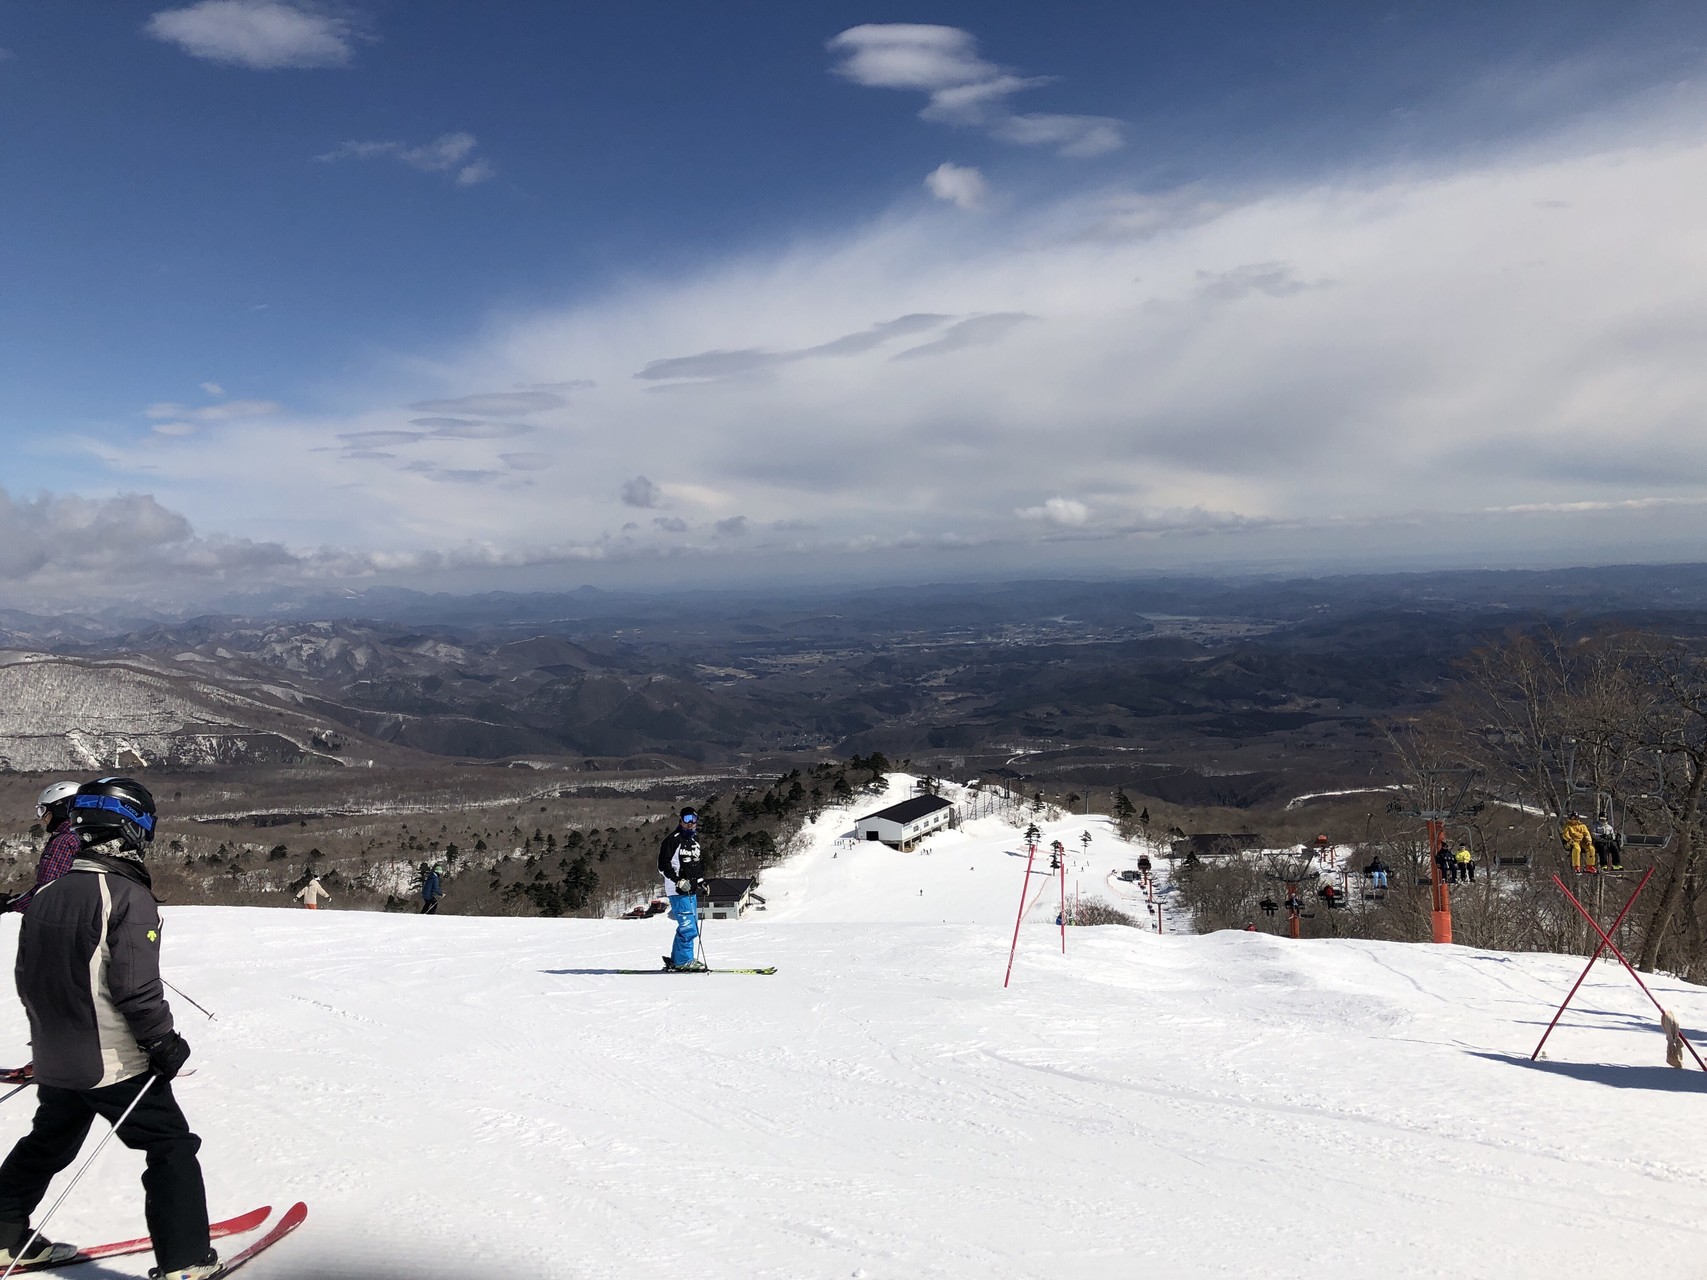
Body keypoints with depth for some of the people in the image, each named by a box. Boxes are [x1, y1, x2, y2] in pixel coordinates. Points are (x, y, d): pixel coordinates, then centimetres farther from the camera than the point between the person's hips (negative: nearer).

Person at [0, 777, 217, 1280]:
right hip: (115, 1062, -7)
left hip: (54, 1059, 7)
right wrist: (163, 1041, -12)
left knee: (46, 1144, 28)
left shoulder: (46, 895, 4)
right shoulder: (128, 896, -20)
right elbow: (135, 987, -23)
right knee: (172, 1147, 2)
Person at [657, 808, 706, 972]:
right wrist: (679, 881, -22)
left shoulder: (695, 839, 16)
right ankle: (683, 961, -6)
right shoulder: (673, 839, -10)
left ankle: (675, 959, 22)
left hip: (691, 890, 9)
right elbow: (663, 865, -14)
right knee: (688, 927, -13)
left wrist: (699, 881, 17)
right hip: (677, 891, -9)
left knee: (691, 926, 13)